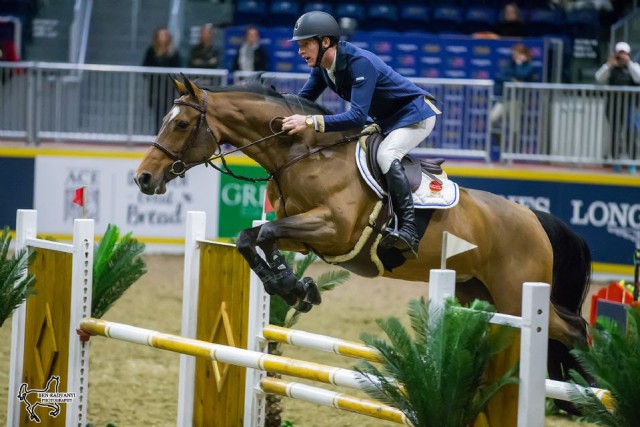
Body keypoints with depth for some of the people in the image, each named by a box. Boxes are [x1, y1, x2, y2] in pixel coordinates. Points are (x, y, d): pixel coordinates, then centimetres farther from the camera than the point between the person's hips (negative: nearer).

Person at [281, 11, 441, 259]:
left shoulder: (359, 63, -32)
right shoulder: (322, 67, -5)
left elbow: (357, 116, -40)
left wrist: (312, 123, -50)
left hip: (414, 115, -10)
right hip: (385, 121, 10)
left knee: (385, 155, -33)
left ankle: (409, 231, -39)